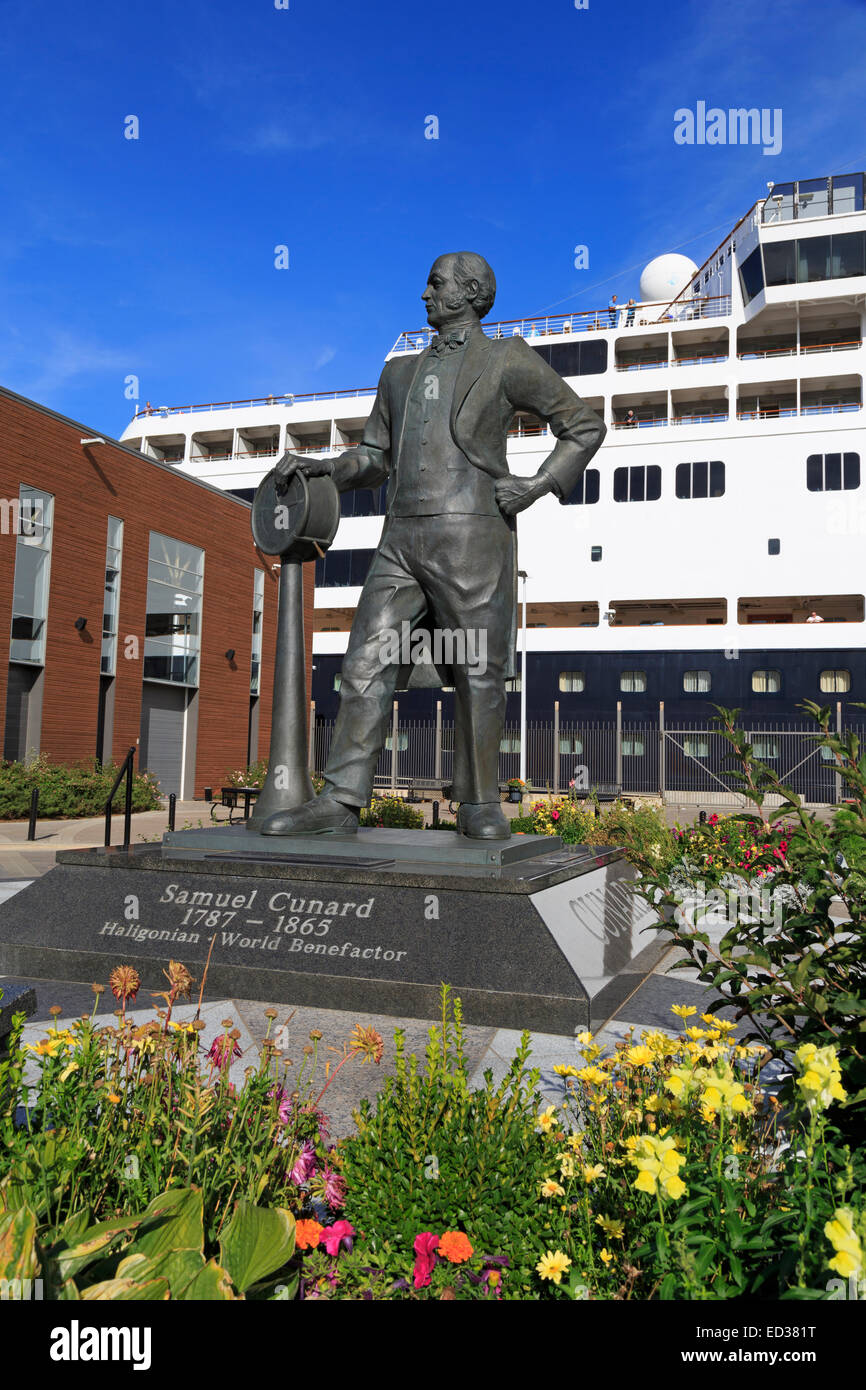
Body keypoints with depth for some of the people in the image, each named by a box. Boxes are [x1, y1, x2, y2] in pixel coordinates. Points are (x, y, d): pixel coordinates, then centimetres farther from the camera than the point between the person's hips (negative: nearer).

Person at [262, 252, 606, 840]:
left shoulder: (507, 359, 8)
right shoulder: (402, 373, 25)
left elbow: (584, 424, 9)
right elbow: (375, 458, 25)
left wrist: (538, 485, -5)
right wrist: (318, 467, 8)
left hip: (473, 537, -5)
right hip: (402, 542, 5)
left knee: (479, 676, -2)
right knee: (367, 665, -4)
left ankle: (480, 804, 10)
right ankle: (340, 802, -4)